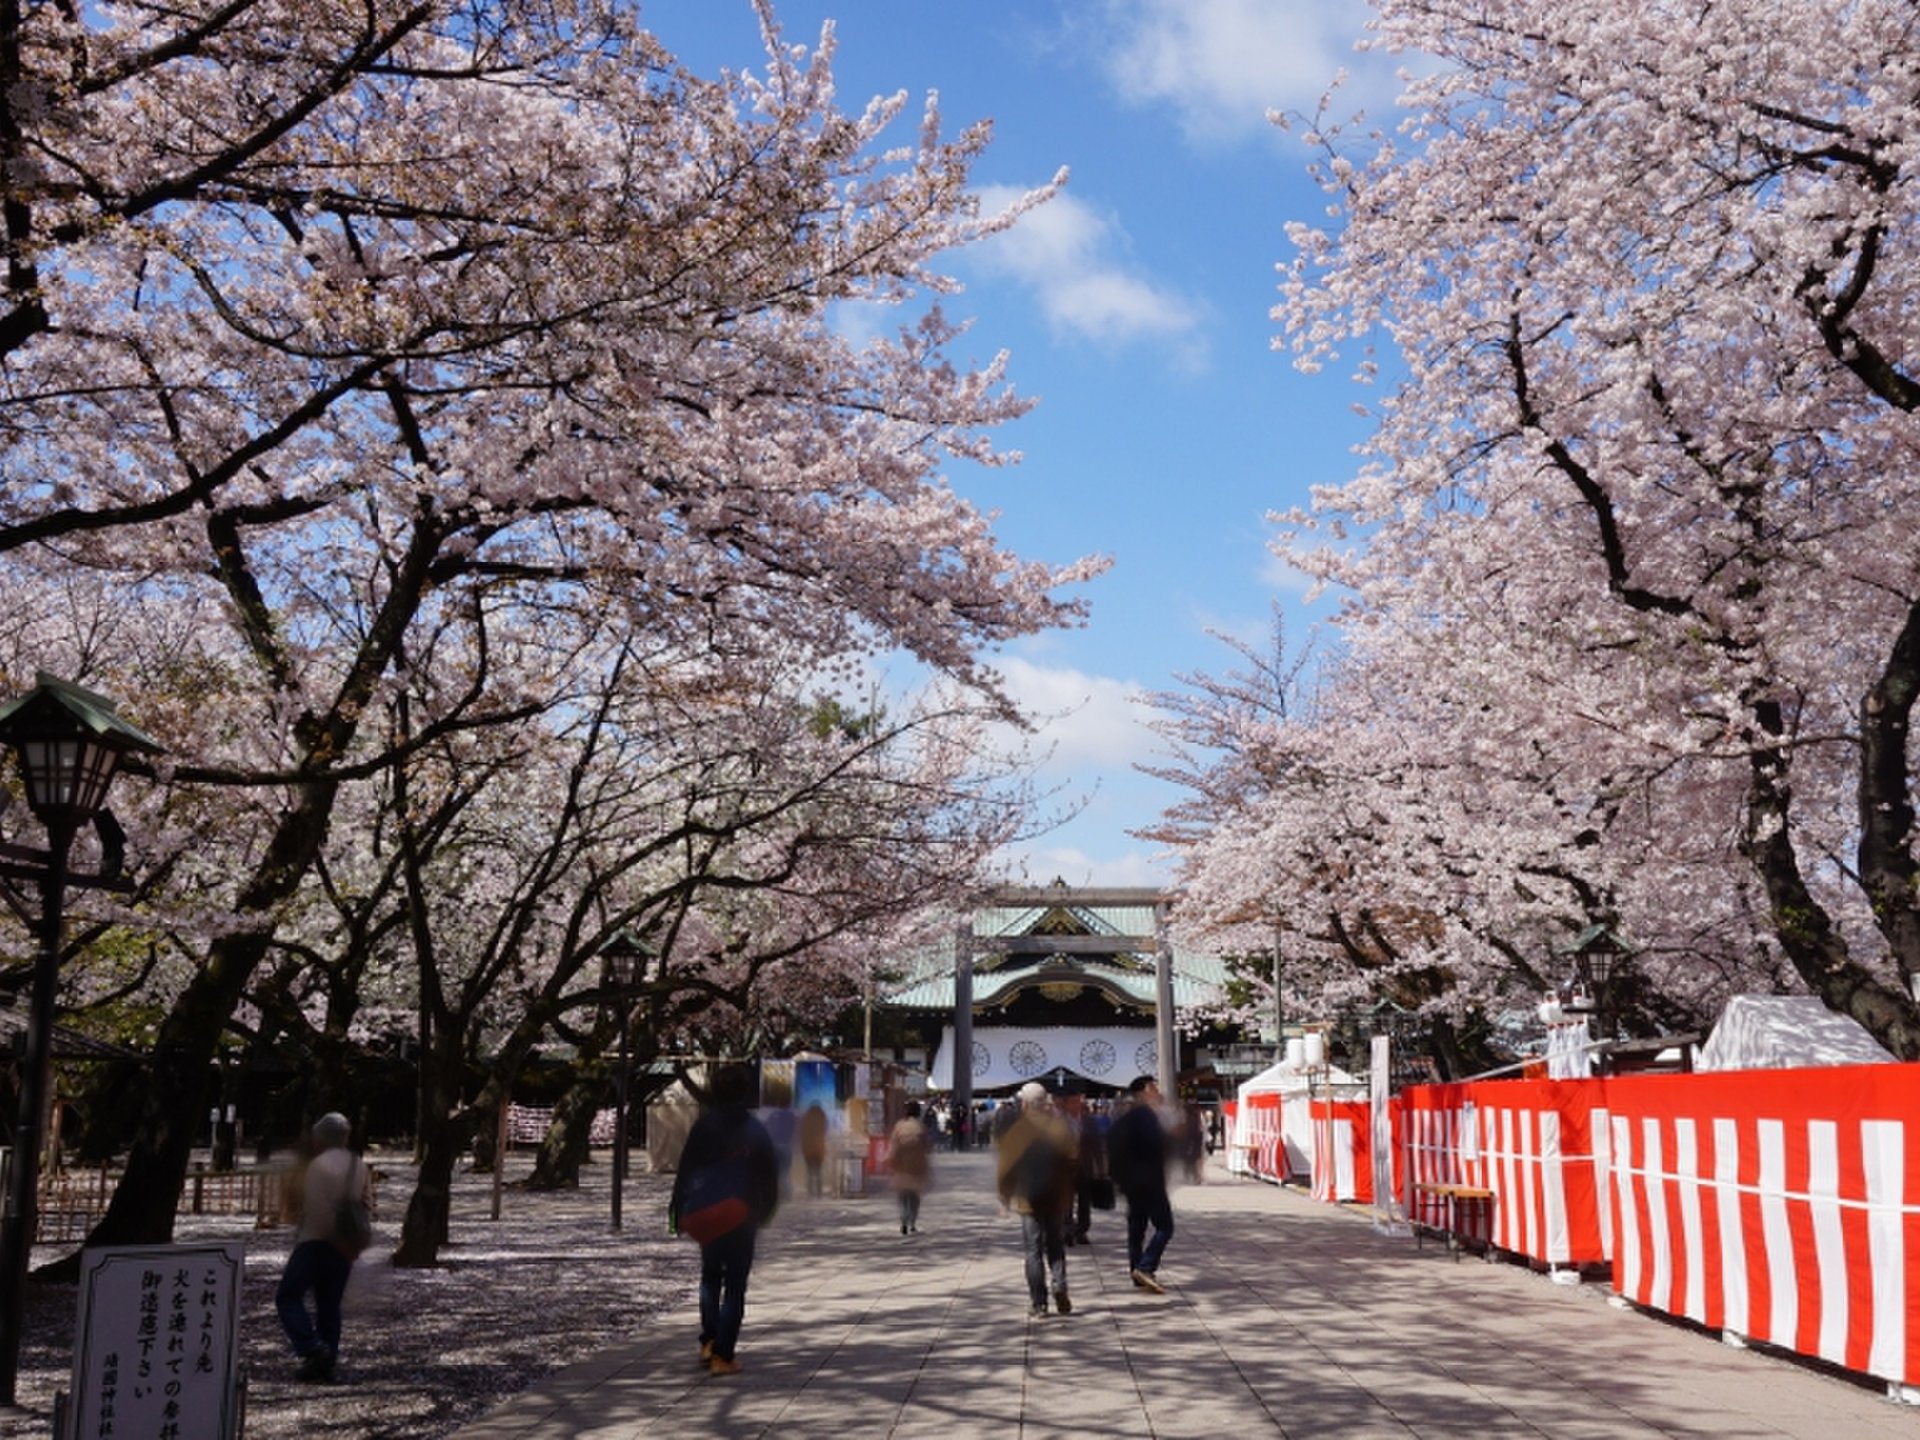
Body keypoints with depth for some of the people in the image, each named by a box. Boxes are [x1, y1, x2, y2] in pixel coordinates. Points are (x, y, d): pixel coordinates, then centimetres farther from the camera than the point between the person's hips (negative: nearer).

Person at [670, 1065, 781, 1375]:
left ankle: (708, 1342, 14)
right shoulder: (756, 1132, -4)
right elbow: (768, 1181, 0)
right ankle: (723, 1355, -2)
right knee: (735, 1285, 3)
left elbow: (686, 1171, -3)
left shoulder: (704, 1126, -3)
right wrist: (763, 1213, 13)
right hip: (742, 1218, -2)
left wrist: (677, 1210, 3)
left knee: (710, 1276, 21)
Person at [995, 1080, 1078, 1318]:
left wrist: (1006, 1195, 7)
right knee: (1056, 1246, 16)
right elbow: (1072, 1161, 5)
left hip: (1029, 1198, -2)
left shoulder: (1016, 1129, -11)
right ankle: (1060, 1290, 0)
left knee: (1034, 1250, 5)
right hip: (1057, 1198, 2)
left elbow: (1005, 1164, -4)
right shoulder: (1061, 1126, -4)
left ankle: (1038, 1303, 3)